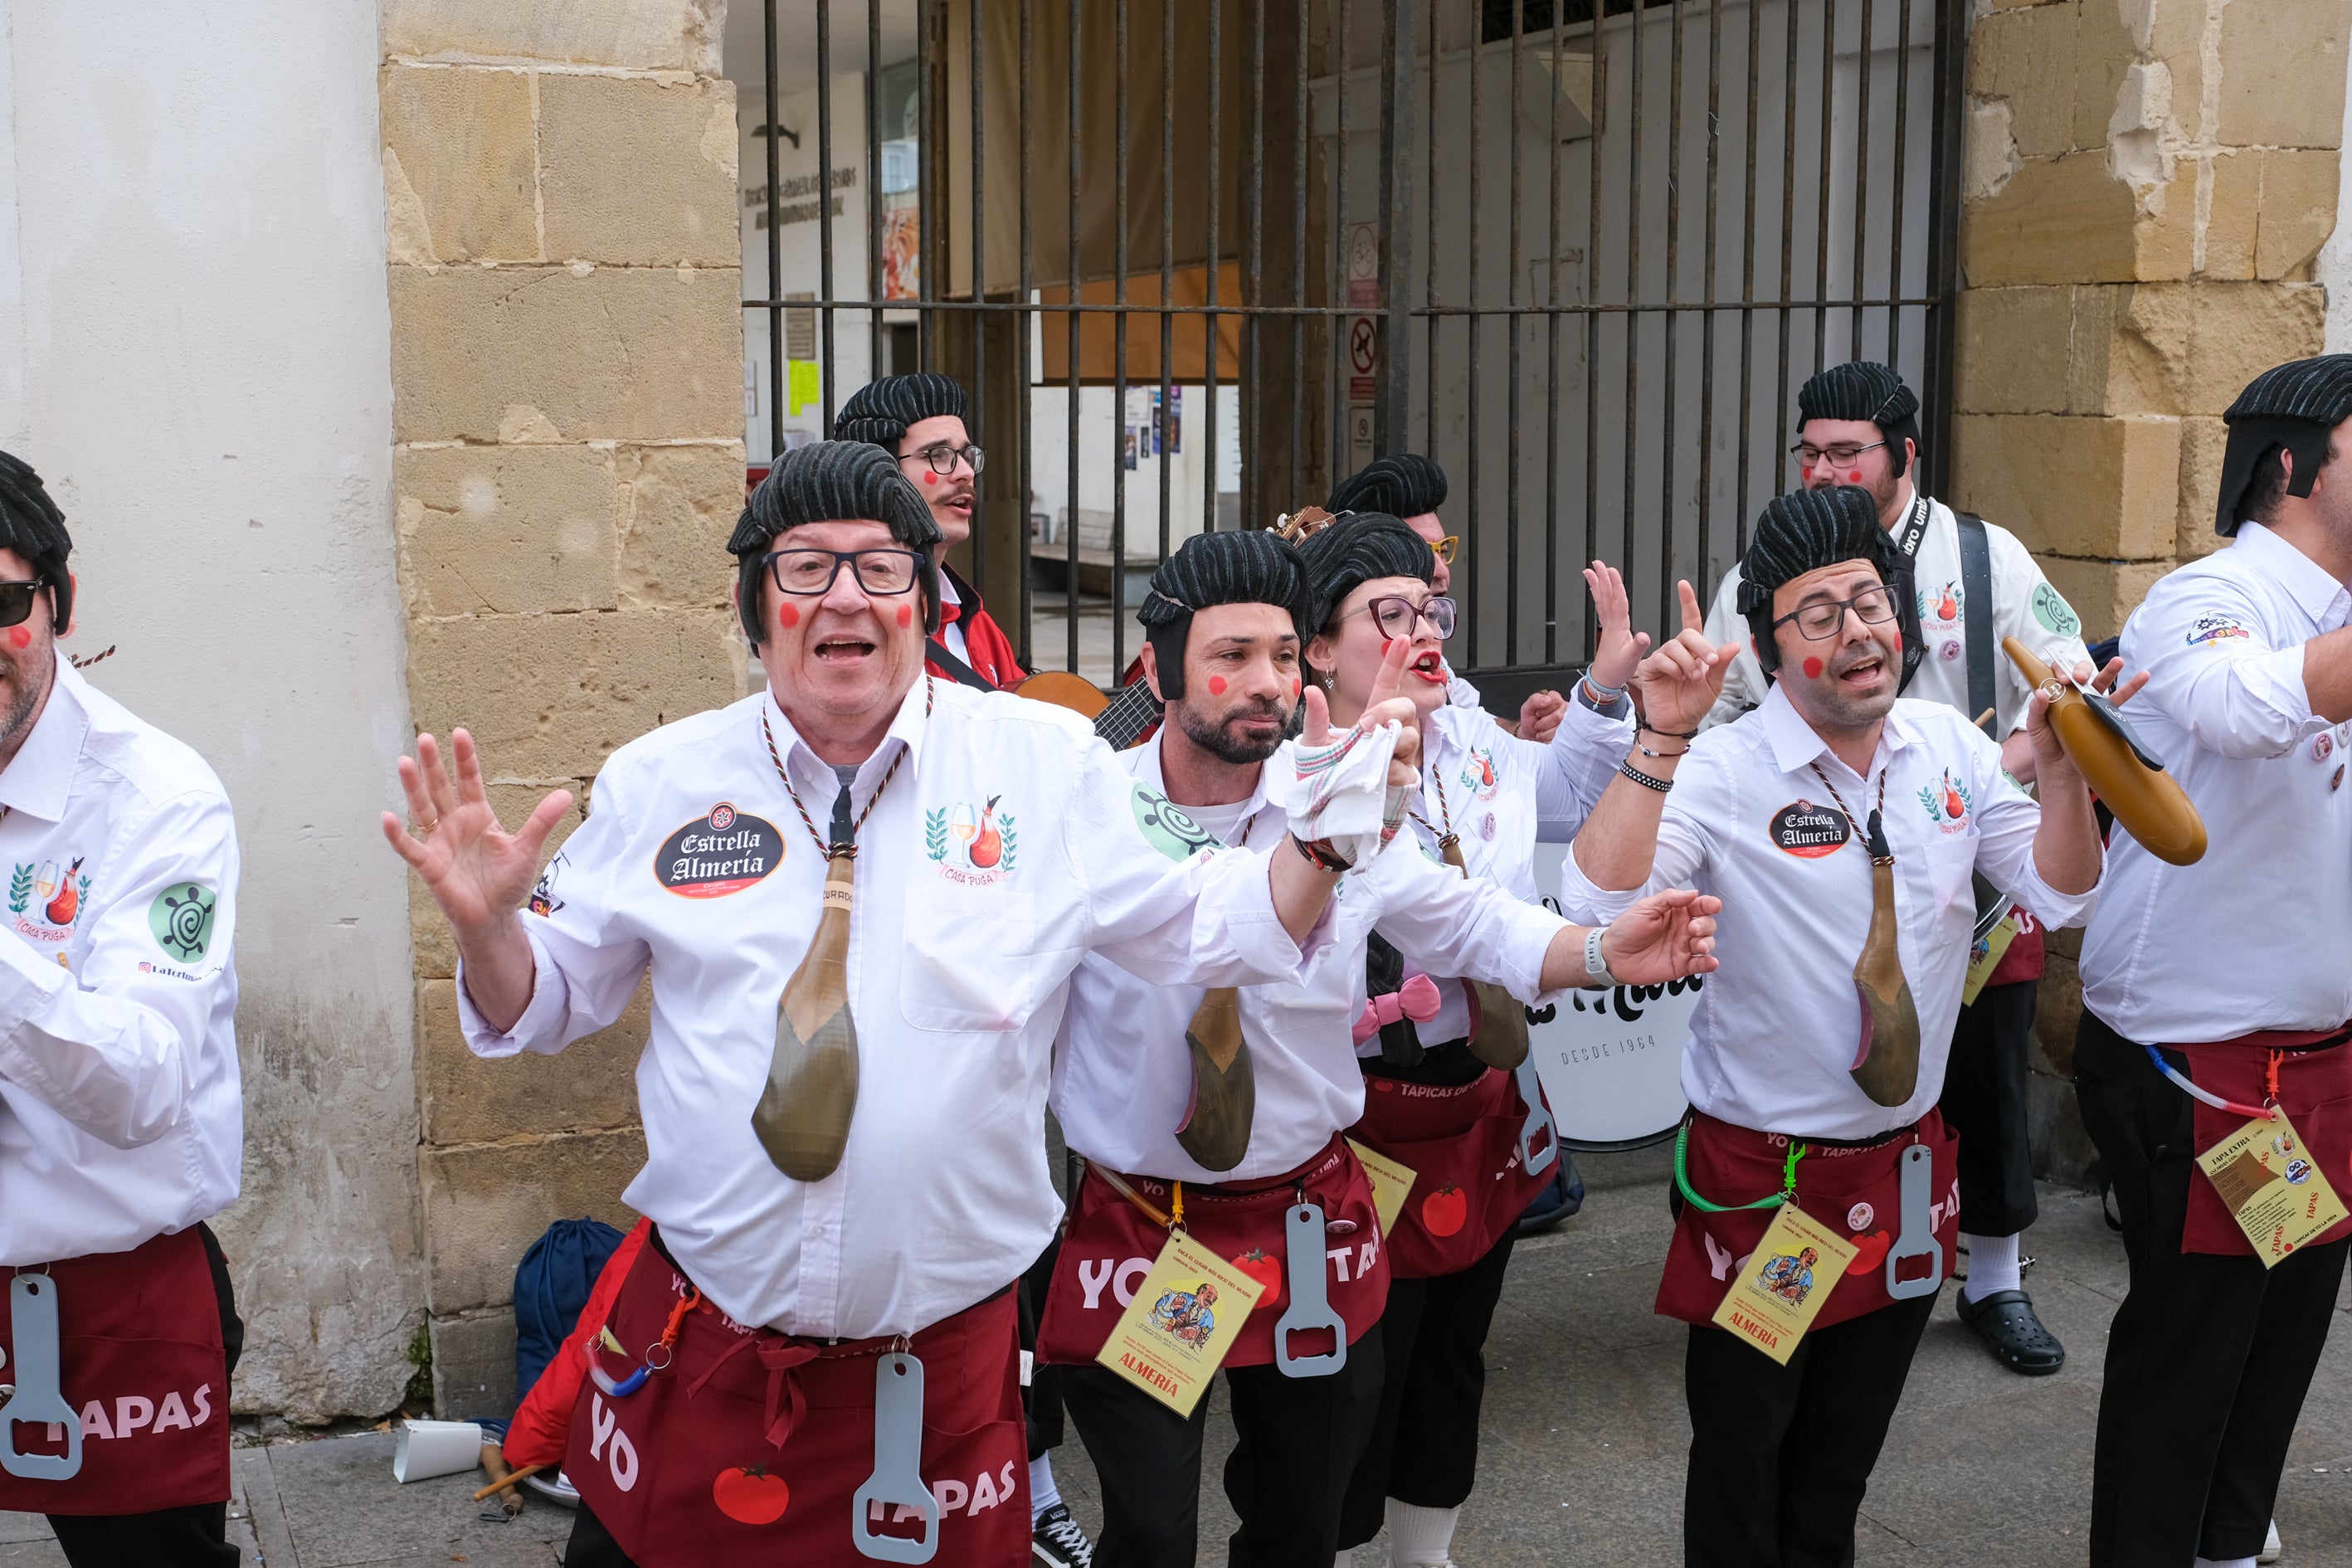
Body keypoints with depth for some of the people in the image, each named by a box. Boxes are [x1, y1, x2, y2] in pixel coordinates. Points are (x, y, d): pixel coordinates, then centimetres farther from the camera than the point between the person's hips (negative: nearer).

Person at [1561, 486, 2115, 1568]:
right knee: (1742, 1462, 13)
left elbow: (2063, 896, 1)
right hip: (1761, 1178, -5)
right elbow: (1594, 904, -30)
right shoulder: (1722, 773, -18)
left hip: (1906, 1168, 5)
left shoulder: (1950, 748, -1)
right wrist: (1663, 737, -38)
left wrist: (2061, 765, -16)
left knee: (1844, 1461, 22)